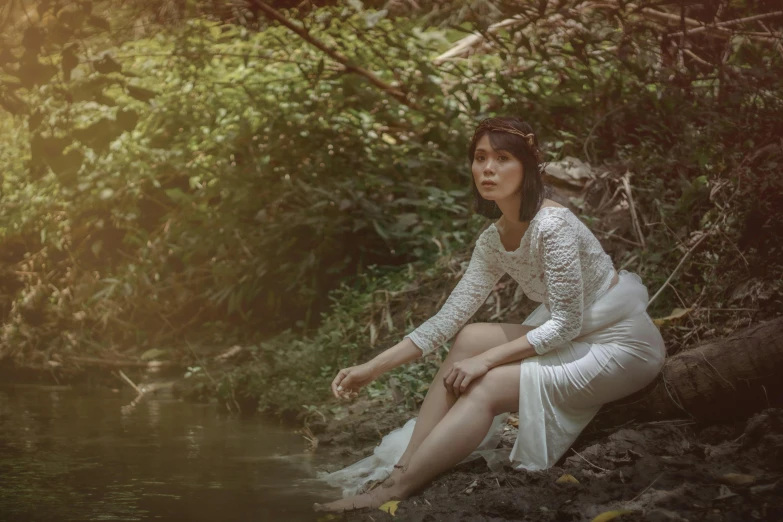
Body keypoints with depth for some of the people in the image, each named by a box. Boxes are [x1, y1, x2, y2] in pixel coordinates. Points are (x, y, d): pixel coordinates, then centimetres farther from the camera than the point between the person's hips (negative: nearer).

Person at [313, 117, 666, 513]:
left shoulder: (552, 225, -23)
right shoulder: (492, 241, 2)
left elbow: (566, 323, -21)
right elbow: (448, 318, 0)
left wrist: (487, 359, -23)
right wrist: (372, 368, -6)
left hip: (622, 345, -7)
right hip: (574, 339, 8)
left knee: (486, 388, -22)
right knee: (470, 339, -10)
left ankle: (395, 492, -20)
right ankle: (403, 468, -14)